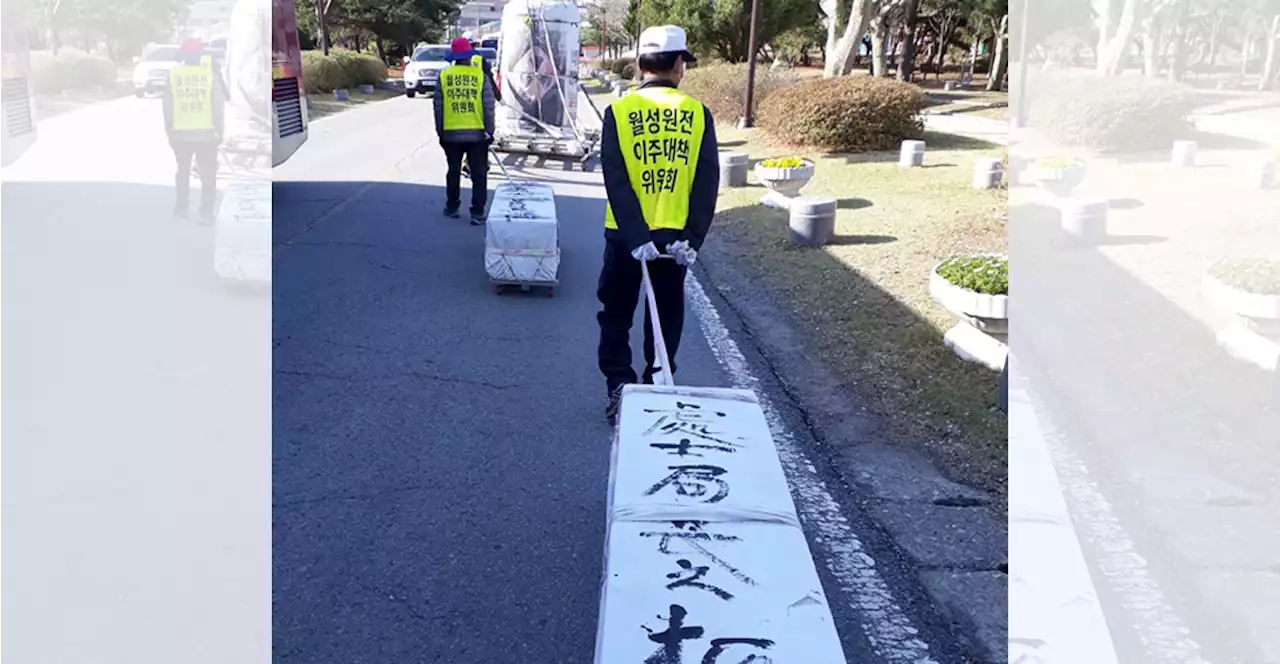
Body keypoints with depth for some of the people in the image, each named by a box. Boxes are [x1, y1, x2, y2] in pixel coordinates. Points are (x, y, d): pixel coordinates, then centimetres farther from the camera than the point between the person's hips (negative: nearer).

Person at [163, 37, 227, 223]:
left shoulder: (173, 74, -1)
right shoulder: (210, 73, -6)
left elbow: (168, 106, 3)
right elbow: (218, 105, -6)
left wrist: (169, 130, 12)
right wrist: (219, 130, 2)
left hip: (180, 133, 2)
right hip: (206, 133, -2)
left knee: (183, 172, 19)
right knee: (208, 174, 4)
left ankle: (181, 208, 24)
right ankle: (206, 212, -2)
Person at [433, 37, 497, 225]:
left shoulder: (444, 76, -1)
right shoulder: (480, 76, -5)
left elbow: (438, 108, 2)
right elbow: (489, 108, -5)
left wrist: (440, 131, 11)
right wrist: (489, 132, 2)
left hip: (451, 134, 2)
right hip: (477, 134, -2)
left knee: (453, 172, 17)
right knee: (479, 174, 4)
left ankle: (452, 207, 26)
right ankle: (477, 213, 1)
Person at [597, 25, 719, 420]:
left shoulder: (619, 111, -5)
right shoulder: (698, 114, -2)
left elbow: (616, 181, -13)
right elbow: (707, 182, -8)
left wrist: (636, 236, -15)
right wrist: (692, 238, -8)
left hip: (625, 235, -1)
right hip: (676, 235, 1)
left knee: (616, 314, 15)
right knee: (666, 318, 15)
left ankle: (620, 387, 10)